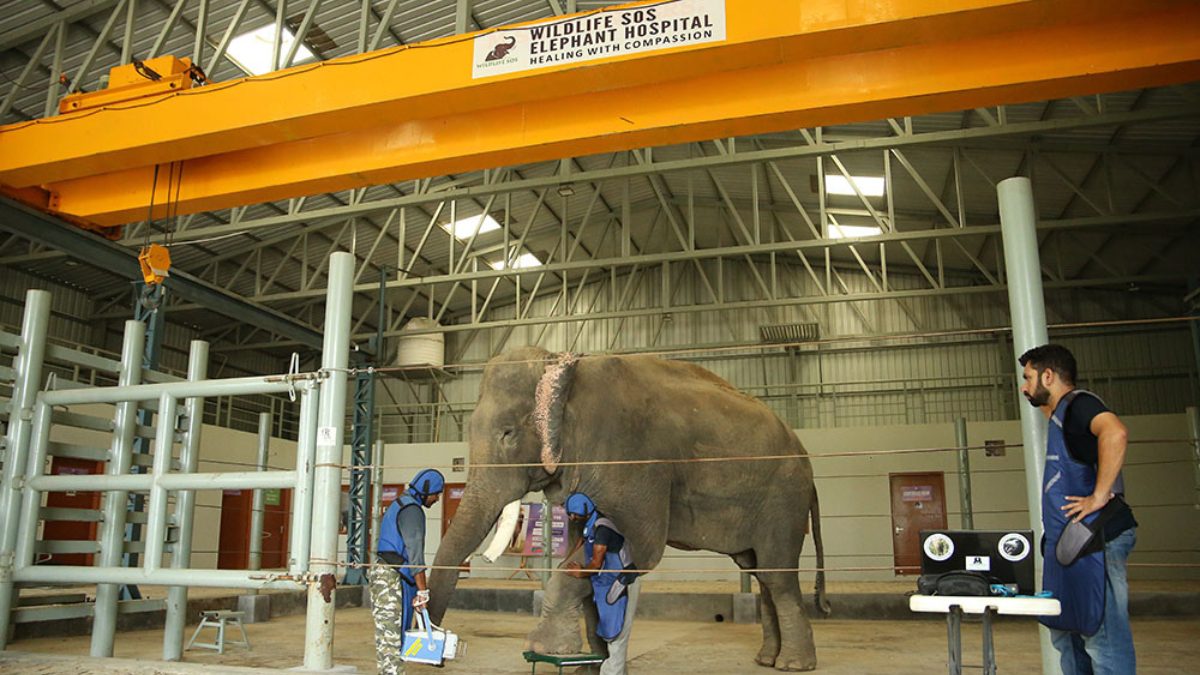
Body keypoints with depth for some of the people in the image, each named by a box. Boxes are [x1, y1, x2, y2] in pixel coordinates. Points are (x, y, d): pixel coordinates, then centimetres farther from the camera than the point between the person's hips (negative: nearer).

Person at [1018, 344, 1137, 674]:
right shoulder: (1061, 417, 22)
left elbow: (1115, 431, -29)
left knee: (1102, 637, -9)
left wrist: (1099, 496, -26)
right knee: (1066, 634, 13)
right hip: (1069, 542, 11)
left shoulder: (1077, 403, -7)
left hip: (1093, 537, -11)